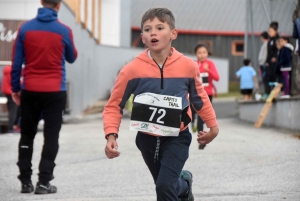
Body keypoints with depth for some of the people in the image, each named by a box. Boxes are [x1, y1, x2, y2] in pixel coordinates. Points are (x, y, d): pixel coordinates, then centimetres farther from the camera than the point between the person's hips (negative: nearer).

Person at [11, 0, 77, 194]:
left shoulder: (25, 28, -2)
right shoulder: (64, 31, -5)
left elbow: (17, 61, 0)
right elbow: (72, 58, 11)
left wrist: (15, 88, 9)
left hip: (30, 90, 2)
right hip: (55, 92, -2)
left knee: (27, 136, 12)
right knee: (51, 137, 3)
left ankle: (26, 181, 11)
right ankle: (44, 182, -2)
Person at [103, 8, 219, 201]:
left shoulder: (188, 66, -13)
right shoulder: (133, 70, -17)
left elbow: (199, 98, 7)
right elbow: (114, 105, -8)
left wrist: (213, 126, 14)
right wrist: (111, 135, -22)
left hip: (177, 138, -2)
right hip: (147, 138, 2)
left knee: (165, 185, -20)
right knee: (164, 185, 20)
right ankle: (184, 183, 55)